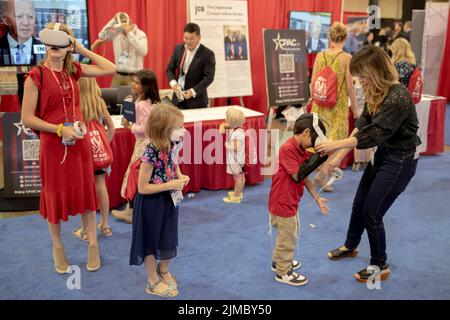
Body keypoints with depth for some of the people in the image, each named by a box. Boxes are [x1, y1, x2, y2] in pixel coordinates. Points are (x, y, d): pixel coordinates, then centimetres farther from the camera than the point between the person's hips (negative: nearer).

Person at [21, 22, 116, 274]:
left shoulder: (74, 70, 3)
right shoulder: (36, 75, -10)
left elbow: (111, 69, 2)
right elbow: (27, 118, -11)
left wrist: (82, 50, 1)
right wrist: (60, 130, -17)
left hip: (79, 140, 4)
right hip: (53, 143, -4)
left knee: (86, 191, 10)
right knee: (55, 194, 10)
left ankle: (93, 245, 24)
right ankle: (58, 247, 29)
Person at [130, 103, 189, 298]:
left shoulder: (170, 145, -7)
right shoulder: (151, 153, -29)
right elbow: (142, 188, -24)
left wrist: (180, 177, -6)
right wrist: (171, 185, -25)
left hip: (168, 201, 7)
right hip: (152, 204, -7)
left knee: (168, 238, 22)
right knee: (152, 241, 12)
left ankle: (163, 271, 46)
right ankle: (153, 282, 30)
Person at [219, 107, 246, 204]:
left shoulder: (237, 134, -28)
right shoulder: (235, 128, 2)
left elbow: (236, 148, -35)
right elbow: (224, 124, 14)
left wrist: (227, 145, -19)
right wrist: (222, 127, -9)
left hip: (236, 160, -10)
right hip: (240, 159, 10)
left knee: (238, 177, 1)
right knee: (241, 176, 22)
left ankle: (236, 197, 11)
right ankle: (239, 192, 38)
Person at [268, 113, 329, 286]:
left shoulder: (301, 149, 5)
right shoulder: (288, 148, -25)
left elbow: (305, 177, 10)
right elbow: (298, 176, -26)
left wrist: (317, 198, 9)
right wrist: (318, 157, -28)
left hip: (291, 201, 10)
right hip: (282, 202, -10)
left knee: (290, 233, 25)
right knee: (288, 238, 5)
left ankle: (278, 261, 44)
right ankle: (283, 272, 22)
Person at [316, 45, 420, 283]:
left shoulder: (398, 97, -28)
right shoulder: (375, 94, -1)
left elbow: (373, 135, -30)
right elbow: (361, 127, 2)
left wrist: (335, 145, -28)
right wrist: (340, 157, -3)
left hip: (401, 160, -9)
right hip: (382, 154, 9)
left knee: (372, 212, -1)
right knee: (359, 203, 20)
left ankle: (380, 266, 21)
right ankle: (351, 246, 45)